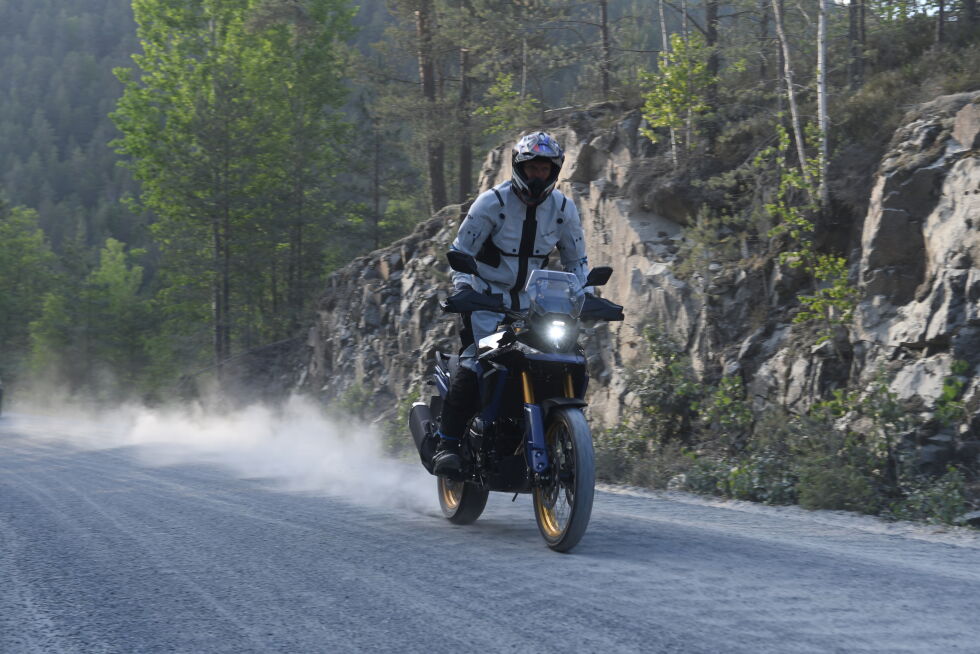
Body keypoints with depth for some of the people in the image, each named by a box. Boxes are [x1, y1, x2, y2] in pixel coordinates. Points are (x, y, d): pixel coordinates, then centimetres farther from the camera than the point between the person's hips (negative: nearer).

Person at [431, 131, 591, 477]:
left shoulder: (564, 209, 2)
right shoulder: (492, 202, -9)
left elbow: (576, 259, 13)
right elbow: (460, 250, -6)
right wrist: (463, 289, -21)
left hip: (534, 303, 4)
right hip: (488, 298, -4)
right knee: (473, 365, -25)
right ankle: (446, 443, -21)